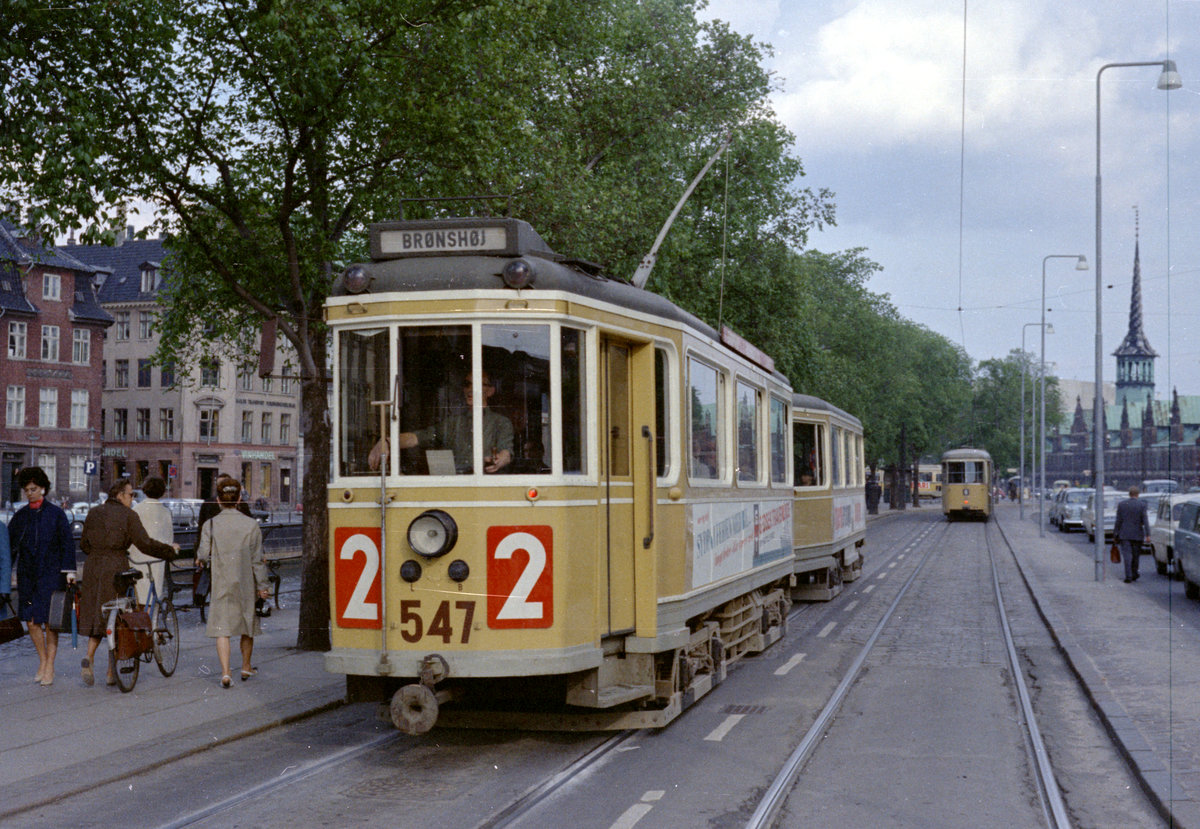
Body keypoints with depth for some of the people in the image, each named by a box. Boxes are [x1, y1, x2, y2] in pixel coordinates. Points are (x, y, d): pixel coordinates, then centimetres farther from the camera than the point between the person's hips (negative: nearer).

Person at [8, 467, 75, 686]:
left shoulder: (56, 514, 0)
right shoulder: (20, 516, 9)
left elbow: (67, 543, 0)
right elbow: (10, 544, 11)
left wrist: (69, 570, -7)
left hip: (51, 573, -3)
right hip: (27, 573, 3)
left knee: (49, 620, -3)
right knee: (31, 620, 3)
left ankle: (50, 667, 6)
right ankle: (42, 660, 21)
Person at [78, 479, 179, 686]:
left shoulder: (93, 513, 10)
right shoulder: (128, 515, -6)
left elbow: (84, 544, 15)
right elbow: (145, 544, -12)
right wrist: (170, 550, 0)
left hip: (93, 568, 5)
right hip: (116, 569, -5)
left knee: (96, 617, 15)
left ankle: (89, 657, -9)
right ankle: (112, 672, 7)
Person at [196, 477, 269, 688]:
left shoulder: (210, 524, -6)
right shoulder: (251, 525, -5)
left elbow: (204, 554, -9)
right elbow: (257, 559, -4)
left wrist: (201, 561, 15)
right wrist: (262, 586, 2)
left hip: (220, 584, -1)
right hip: (245, 584, 1)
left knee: (222, 629, 0)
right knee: (248, 625, 18)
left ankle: (225, 672, -13)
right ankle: (246, 667, 32)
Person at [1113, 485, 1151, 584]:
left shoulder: (1121, 504, 0)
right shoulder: (1142, 505, -3)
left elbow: (1118, 521, 0)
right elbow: (1145, 521, -10)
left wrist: (1115, 535, 5)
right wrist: (1147, 535, -12)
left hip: (1125, 535, 0)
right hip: (1138, 535, 0)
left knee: (1127, 556, -3)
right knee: (1136, 556, 15)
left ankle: (1128, 576, -13)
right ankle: (1134, 575, 24)